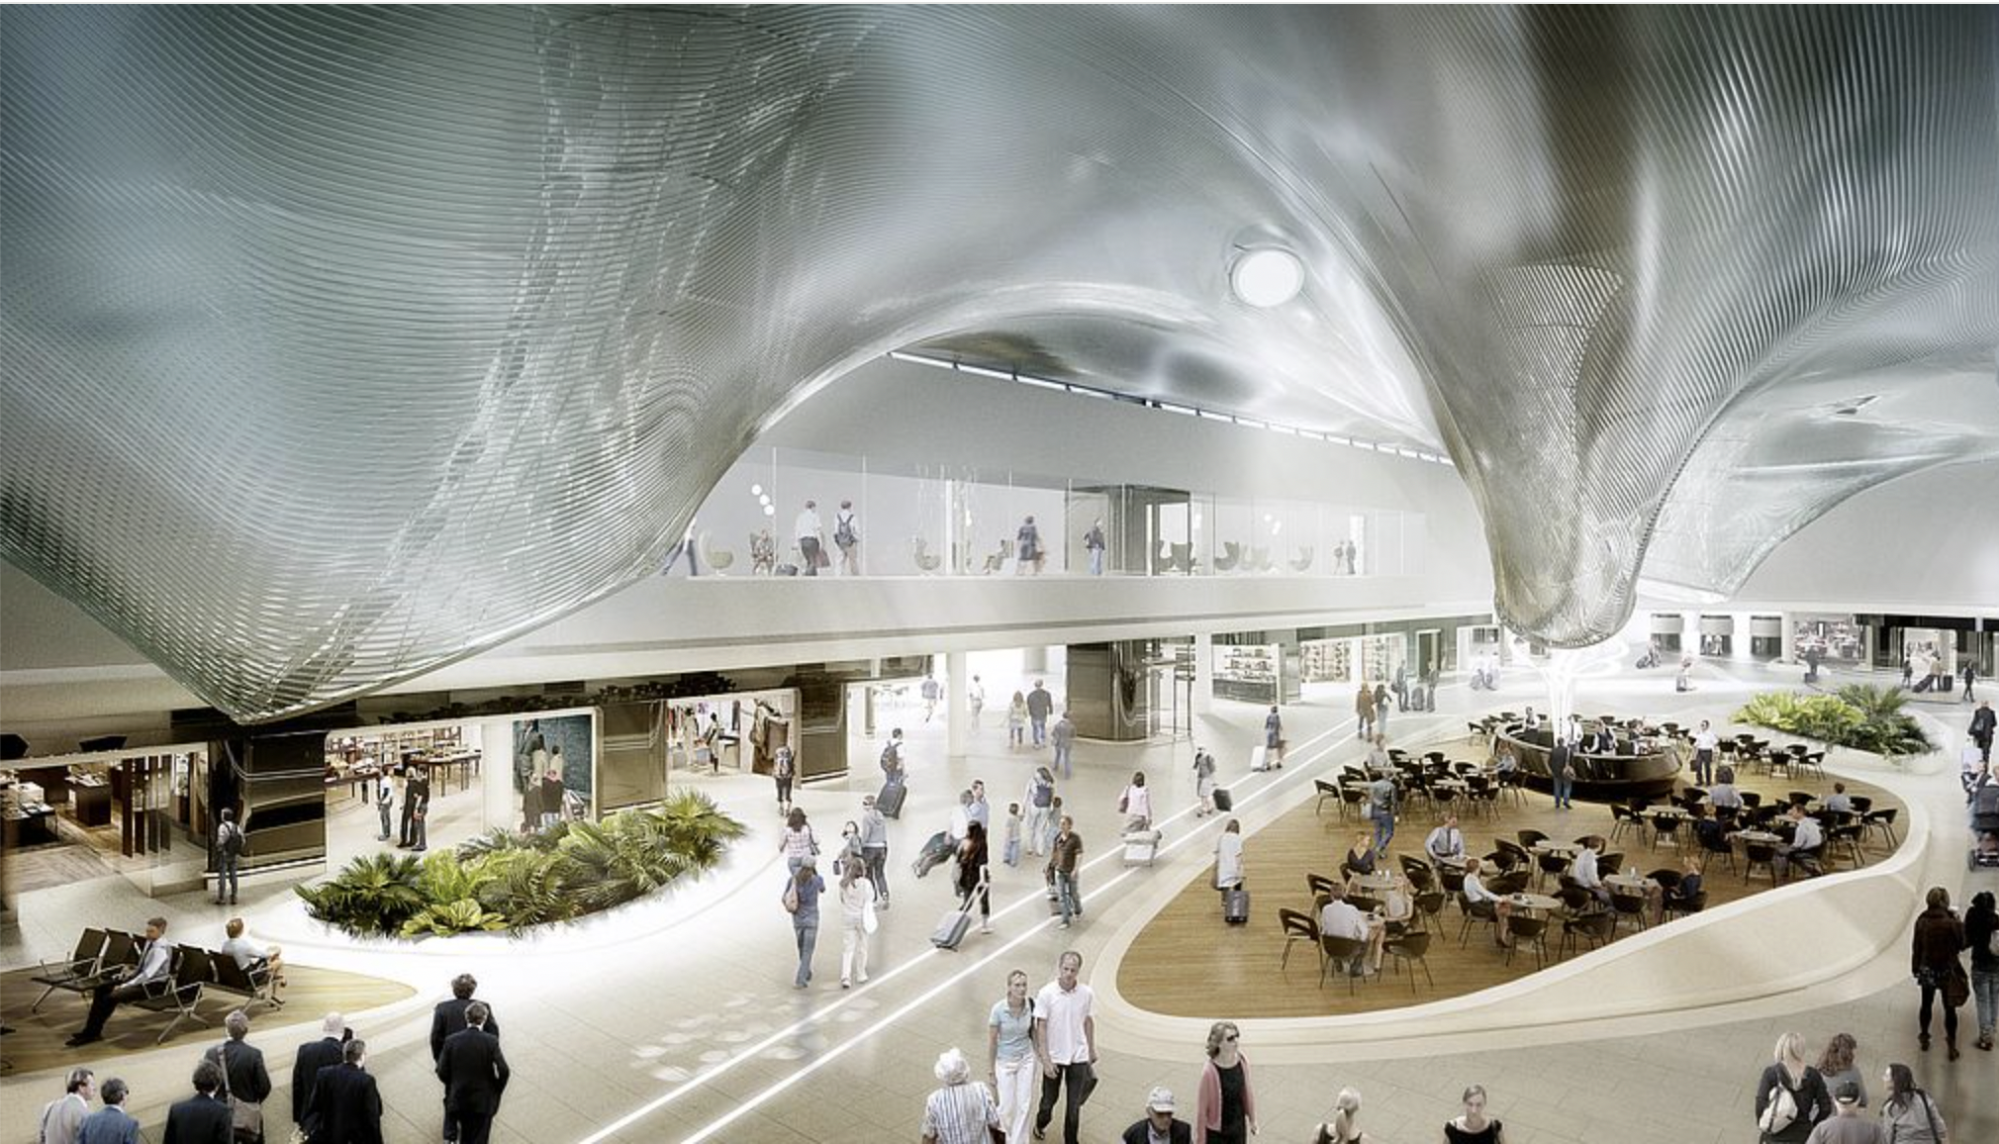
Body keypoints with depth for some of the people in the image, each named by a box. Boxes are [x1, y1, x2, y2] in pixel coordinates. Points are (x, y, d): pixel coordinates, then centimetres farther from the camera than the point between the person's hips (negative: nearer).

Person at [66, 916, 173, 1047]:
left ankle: (91, 1034, -8)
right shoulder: (150, 942, 6)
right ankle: (90, 1030, 0)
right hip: (140, 976, 10)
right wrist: (125, 979, 4)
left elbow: (147, 974, -26)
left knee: (112, 997, -23)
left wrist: (123, 986, -23)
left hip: (152, 984, -10)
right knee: (101, 987, 1)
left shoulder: (161, 949, -23)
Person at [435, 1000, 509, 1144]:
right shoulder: (491, 1041, -15)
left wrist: (453, 1087, 13)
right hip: (483, 1100, -3)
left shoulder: (451, 1040, -8)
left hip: (458, 1099, 3)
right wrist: (497, 1090, 0)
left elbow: (442, 1072, -6)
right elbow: (504, 1071, -18)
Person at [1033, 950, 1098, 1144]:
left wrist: (1092, 1049, 14)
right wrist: (1045, 1059, -16)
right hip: (1054, 1057, -1)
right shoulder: (1046, 994, -17)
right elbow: (1040, 1027, -13)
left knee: (1074, 1104, 7)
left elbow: (1088, 1021, 6)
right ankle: (1041, 1124, 46)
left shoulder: (1087, 994, -9)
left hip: (1078, 1057, 1)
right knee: (1049, 1098, 17)